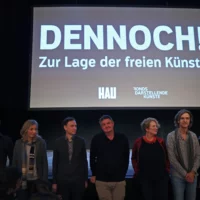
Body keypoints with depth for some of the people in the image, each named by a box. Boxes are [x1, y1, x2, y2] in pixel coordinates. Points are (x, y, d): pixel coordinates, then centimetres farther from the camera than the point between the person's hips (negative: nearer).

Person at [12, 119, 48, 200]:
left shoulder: (41, 143, -4)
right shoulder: (18, 143, 1)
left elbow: (44, 162, -3)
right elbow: (14, 162, 4)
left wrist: (44, 180, -7)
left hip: (36, 180, -1)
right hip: (21, 180, 1)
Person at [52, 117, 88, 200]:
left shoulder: (81, 141, -1)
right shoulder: (58, 142, -2)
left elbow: (84, 161, 3)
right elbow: (55, 162, 1)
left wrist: (85, 179, 3)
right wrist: (54, 181, 1)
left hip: (78, 179, 0)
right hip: (62, 179, 0)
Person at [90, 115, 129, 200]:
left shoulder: (123, 138, -2)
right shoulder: (96, 139, -5)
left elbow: (126, 158, 7)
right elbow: (92, 158, 4)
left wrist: (123, 173, 8)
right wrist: (94, 174, 6)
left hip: (119, 180, 1)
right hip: (102, 180, -1)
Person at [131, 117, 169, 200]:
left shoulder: (161, 141, 3)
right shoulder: (138, 142, -2)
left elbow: (167, 157, 12)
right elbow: (134, 158, 7)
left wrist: (167, 170, 4)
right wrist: (137, 171, 2)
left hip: (161, 176, 2)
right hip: (145, 177, -1)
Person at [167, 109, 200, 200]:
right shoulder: (171, 136, -7)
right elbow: (171, 158, -10)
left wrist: (193, 172, -7)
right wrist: (185, 174, -11)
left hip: (192, 175, 4)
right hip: (178, 176, -3)